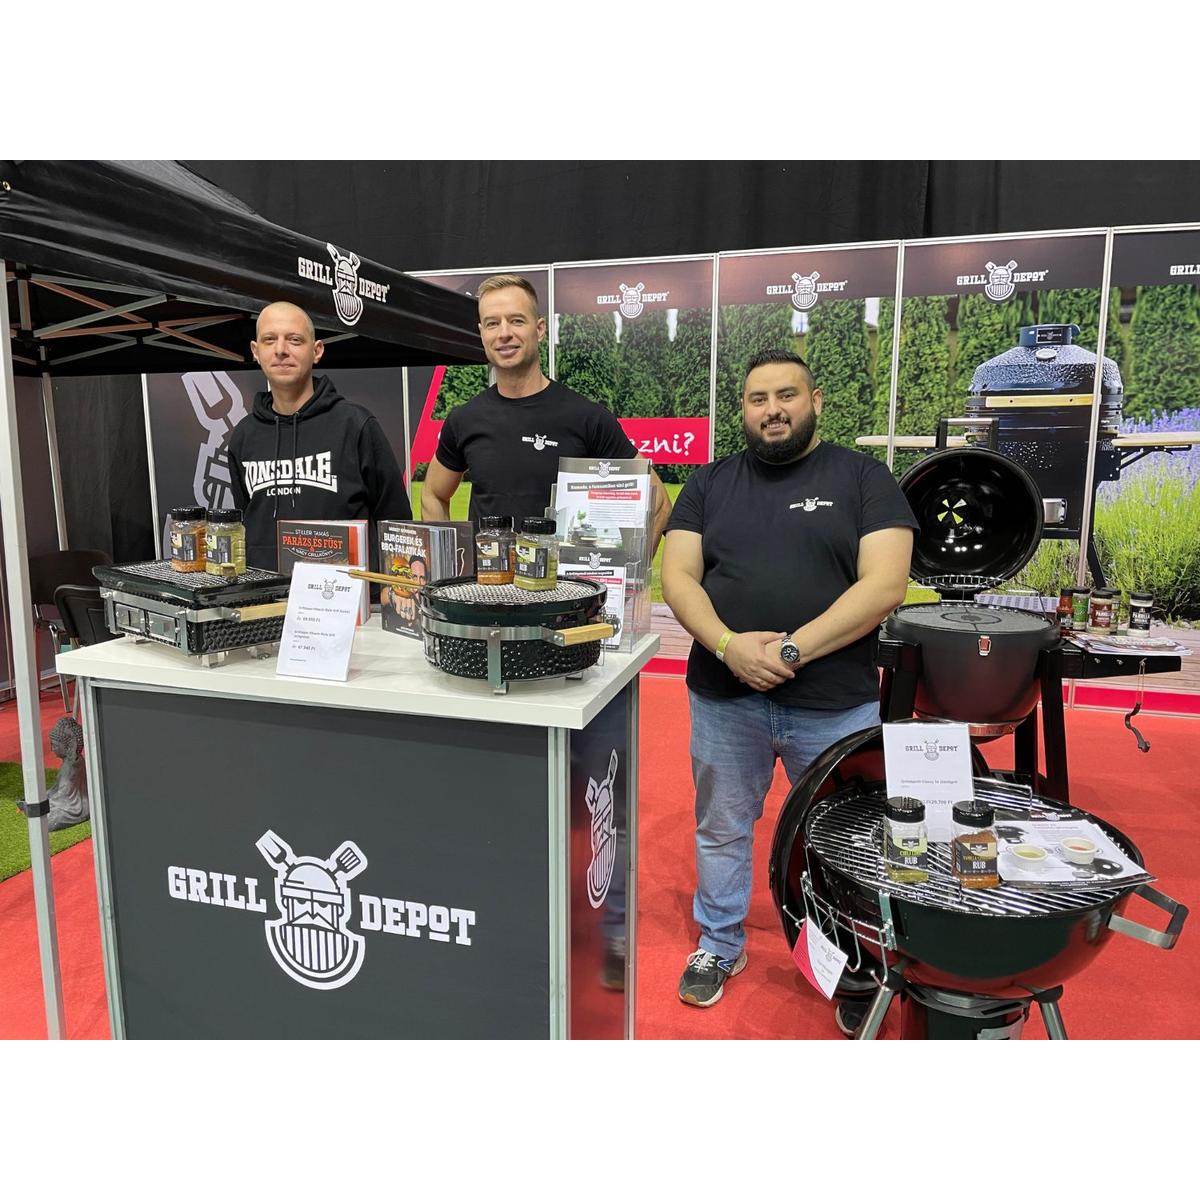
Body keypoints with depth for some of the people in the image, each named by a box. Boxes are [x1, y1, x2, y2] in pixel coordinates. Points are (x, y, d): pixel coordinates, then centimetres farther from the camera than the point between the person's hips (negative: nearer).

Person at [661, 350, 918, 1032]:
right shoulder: (711, 483, 9)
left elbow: (884, 584, -10)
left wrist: (791, 649, -18)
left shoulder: (862, 477, 1)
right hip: (724, 697, 2)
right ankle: (721, 945, 38)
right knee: (722, 829, 16)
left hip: (836, 703, -2)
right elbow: (678, 576, 0)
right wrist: (729, 645, -18)